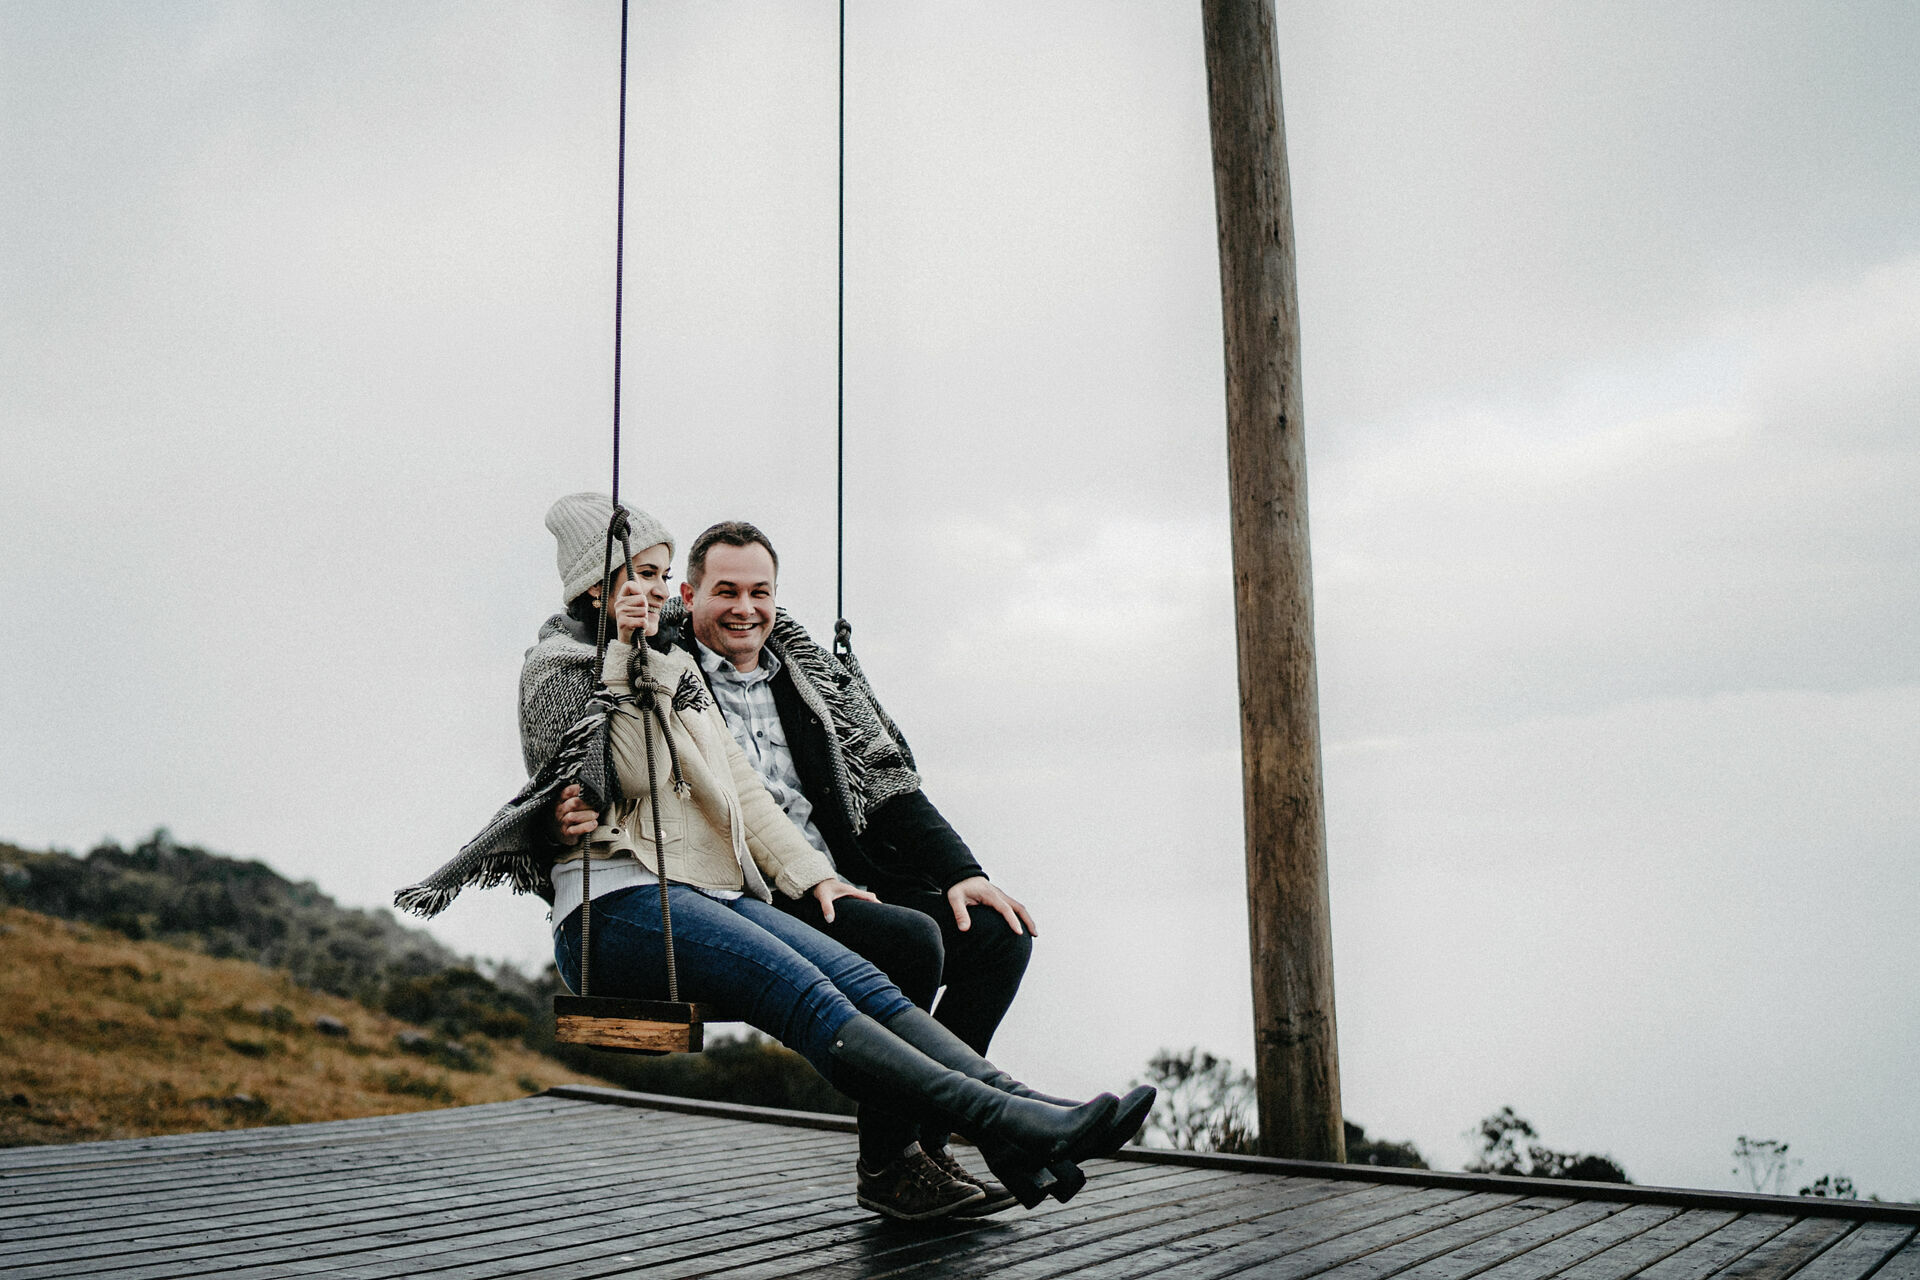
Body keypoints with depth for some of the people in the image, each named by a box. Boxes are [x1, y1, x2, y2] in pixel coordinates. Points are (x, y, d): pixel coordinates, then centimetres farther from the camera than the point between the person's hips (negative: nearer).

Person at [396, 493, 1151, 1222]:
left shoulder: (676, 672, 26)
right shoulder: (559, 668, 4)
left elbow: (740, 788, 23)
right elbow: (621, 780, -11)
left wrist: (810, 874, 14)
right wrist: (625, 666, -8)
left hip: (708, 891, 7)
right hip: (618, 905, -7)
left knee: (861, 979, -19)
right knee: (810, 999, -28)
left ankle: (1018, 1106, -34)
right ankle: (1001, 1123, -43)